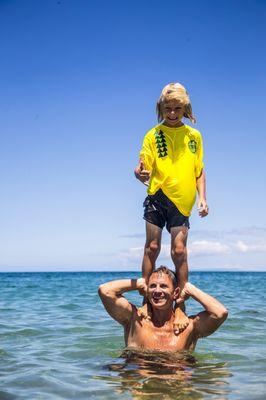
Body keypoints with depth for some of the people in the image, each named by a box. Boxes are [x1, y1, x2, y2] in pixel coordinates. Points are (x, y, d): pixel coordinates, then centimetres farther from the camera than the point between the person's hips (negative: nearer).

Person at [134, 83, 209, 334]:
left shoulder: (194, 135, 9)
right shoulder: (153, 135, 3)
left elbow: (199, 171, 13)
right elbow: (145, 171, -4)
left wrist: (202, 198, 2)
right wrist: (140, 174, -27)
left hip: (182, 202, 1)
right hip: (158, 196, 0)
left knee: (179, 250, -5)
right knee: (152, 247, -1)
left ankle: (180, 307, 1)